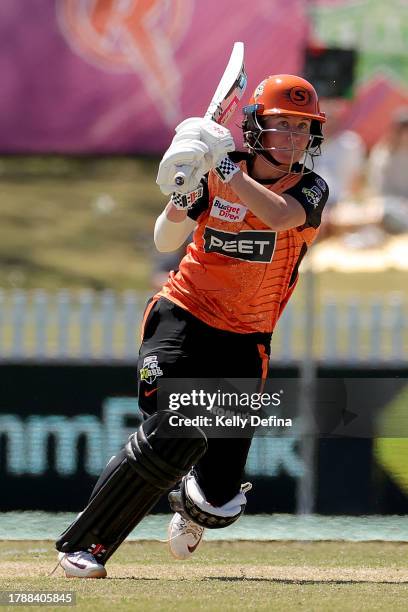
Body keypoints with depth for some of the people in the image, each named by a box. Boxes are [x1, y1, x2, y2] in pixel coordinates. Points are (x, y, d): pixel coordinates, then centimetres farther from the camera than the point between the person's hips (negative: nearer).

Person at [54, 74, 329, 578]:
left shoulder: (310, 189, -3)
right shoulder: (215, 175, -2)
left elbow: (278, 216, -26)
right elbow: (166, 242, -7)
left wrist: (226, 167, -26)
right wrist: (181, 195, -25)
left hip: (244, 344, 1)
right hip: (183, 320, -1)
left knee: (219, 503, -3)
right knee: (176, 436, -27)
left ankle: (191, 505, 39)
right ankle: (82, 546, -14)